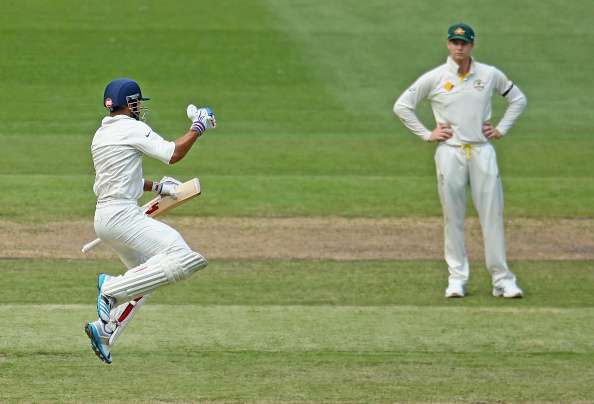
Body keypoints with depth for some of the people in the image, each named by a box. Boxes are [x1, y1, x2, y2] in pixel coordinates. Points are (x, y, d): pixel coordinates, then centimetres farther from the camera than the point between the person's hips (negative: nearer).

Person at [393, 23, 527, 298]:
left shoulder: (490, 75, 5)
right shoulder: (434, 78, 0)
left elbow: (518, 99, 19)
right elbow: (402, 105, 5)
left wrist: (502, 129, 9)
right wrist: (426, 134, 1)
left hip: (482, 150, 1)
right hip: (449, 152, -1)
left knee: (492, 216, -2)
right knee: (453, 218, 2)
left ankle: (501, 278, 1)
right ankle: (457, 278, 9)